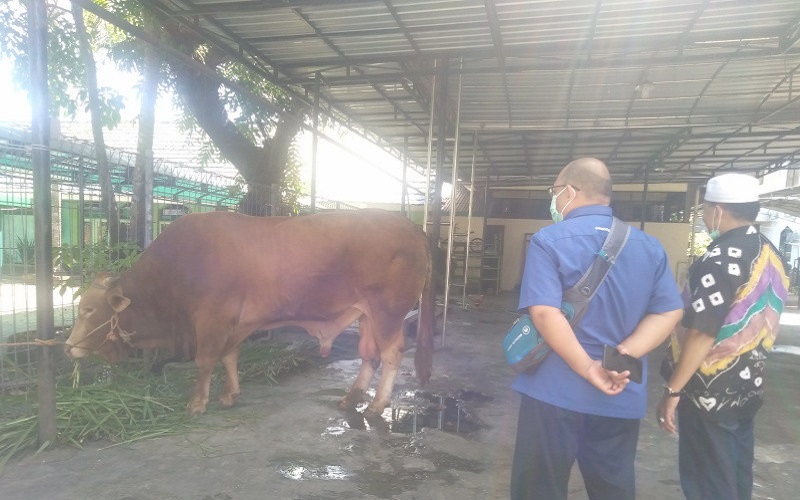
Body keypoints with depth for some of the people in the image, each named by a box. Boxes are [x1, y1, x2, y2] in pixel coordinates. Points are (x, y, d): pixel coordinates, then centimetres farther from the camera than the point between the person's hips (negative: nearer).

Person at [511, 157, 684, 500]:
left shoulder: (549, 240, -11)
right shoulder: (649, 246, 6)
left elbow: (544, 313, -22)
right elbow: (669, 312, 0)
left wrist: (588, 369, -15)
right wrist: (625, 355, -9)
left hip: (556, 389, -4)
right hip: (621, 395, 5)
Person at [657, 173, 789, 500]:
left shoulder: (721, 259, -22)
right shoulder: (770, 255, 5)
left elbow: (702, 334, -25)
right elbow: (759, 321, 14)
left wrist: (673, 390, -19)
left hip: (710, 391, -8)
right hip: (747, 386, 8)